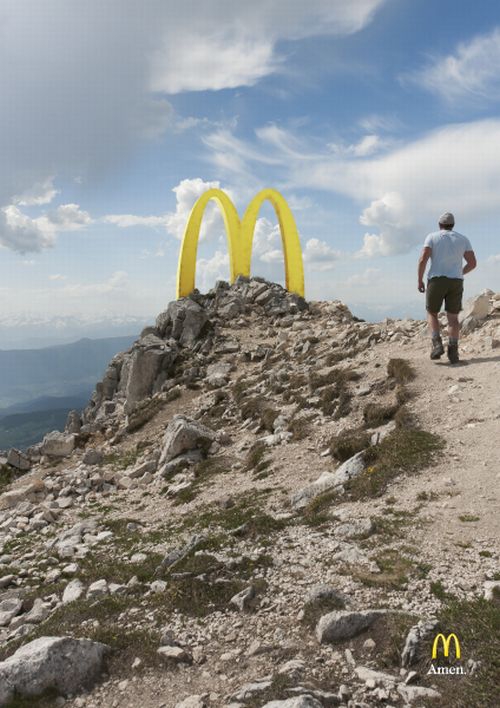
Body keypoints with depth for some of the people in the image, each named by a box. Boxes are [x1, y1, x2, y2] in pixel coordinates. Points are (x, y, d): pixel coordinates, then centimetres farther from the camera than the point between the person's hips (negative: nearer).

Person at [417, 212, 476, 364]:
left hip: (436, 281, -2)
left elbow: (423, 259, -10)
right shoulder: (463, 239, 11)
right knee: (453, 318, 5)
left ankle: (437, 344, -7)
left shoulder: (432, 237, 3)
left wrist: (420, 280, 1)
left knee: (432, 314, 13)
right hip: (455, 283, 2)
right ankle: (453, 352, -9)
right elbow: (473, 263, 7)